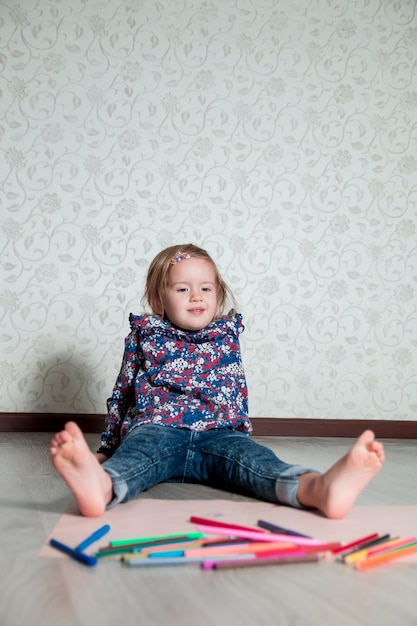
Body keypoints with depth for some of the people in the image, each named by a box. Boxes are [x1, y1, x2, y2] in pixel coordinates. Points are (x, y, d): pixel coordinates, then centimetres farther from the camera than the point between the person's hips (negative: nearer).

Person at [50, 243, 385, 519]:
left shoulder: (228, 335, 23)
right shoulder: (145, 334, 17)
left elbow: (239, 392, 29)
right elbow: (122, 394, 19)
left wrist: (243, 431, 25)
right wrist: (107, 448, 17)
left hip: (218, 433, 1)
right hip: (155, 428, -1)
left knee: (248, 454, -30)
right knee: (140, 448, -36)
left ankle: (319, 488, -61)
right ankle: (102, 486, -71)